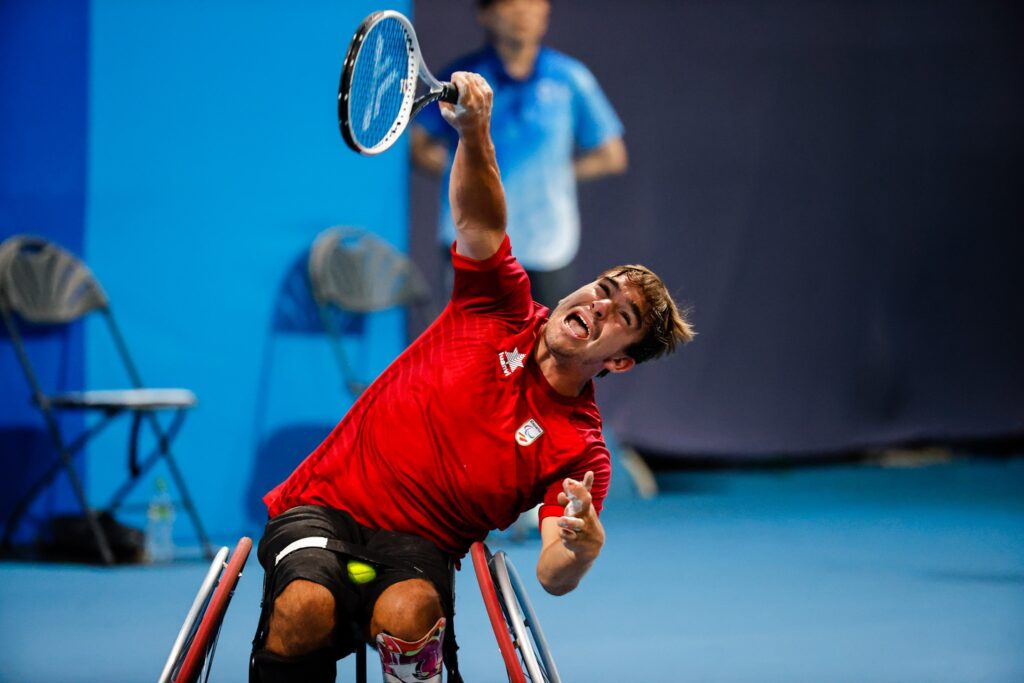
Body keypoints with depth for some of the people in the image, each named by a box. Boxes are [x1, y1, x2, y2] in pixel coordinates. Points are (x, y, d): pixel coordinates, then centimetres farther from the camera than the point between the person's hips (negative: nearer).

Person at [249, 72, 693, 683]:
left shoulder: (581, 450, -2)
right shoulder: (505, 310, 5)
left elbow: (554, 576, -11)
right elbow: (480, 223, -9)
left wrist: (582, 547, -37)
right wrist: (474, 132, -30)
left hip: (417, 546, -1)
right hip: (324, 502, 1)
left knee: (408, 616, -37)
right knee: (305, 610, -32)